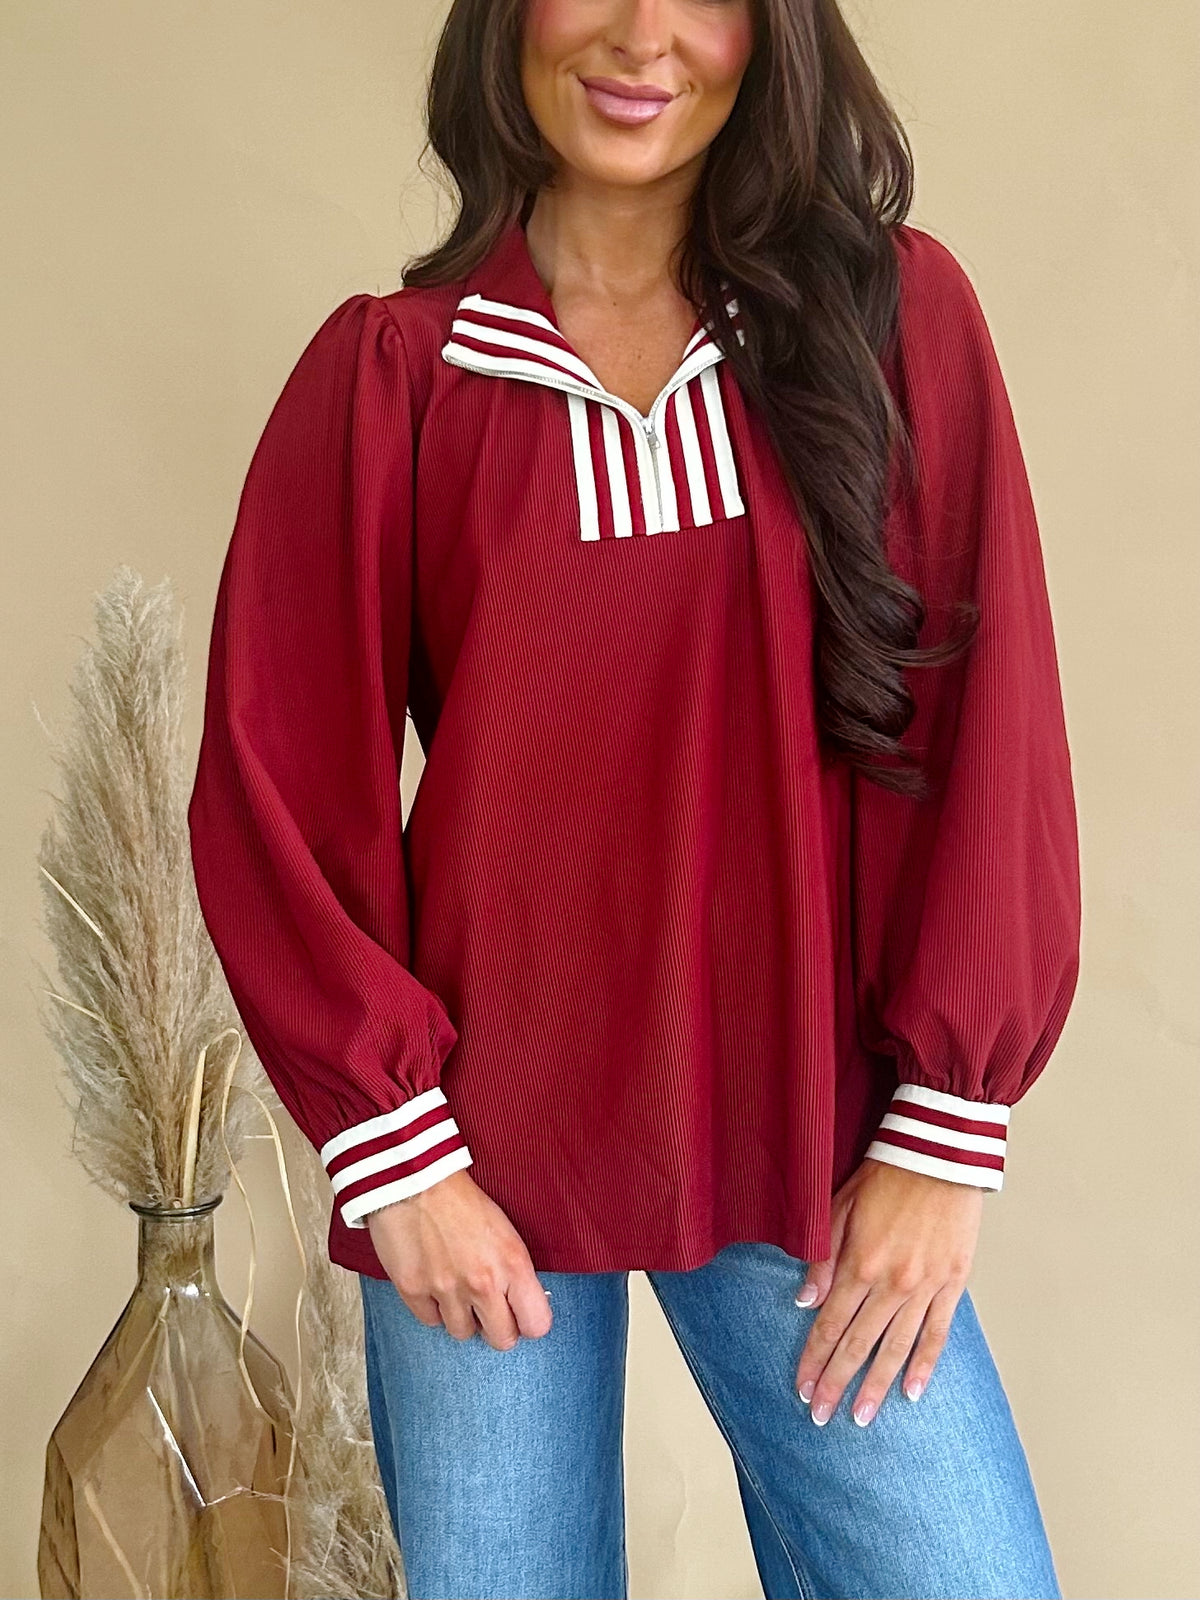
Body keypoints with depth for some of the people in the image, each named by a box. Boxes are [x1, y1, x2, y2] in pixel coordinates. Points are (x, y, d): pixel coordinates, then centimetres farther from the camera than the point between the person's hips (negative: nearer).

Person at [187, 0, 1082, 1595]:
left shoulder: (893, 314, 0)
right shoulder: (388, 372, -1)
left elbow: (990, 729, -2)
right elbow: (276, 782, -1)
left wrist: (946, 1135, -5)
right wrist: (393, 1145, -6)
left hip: (811, 1142, 1)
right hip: (481, 1153, 0)